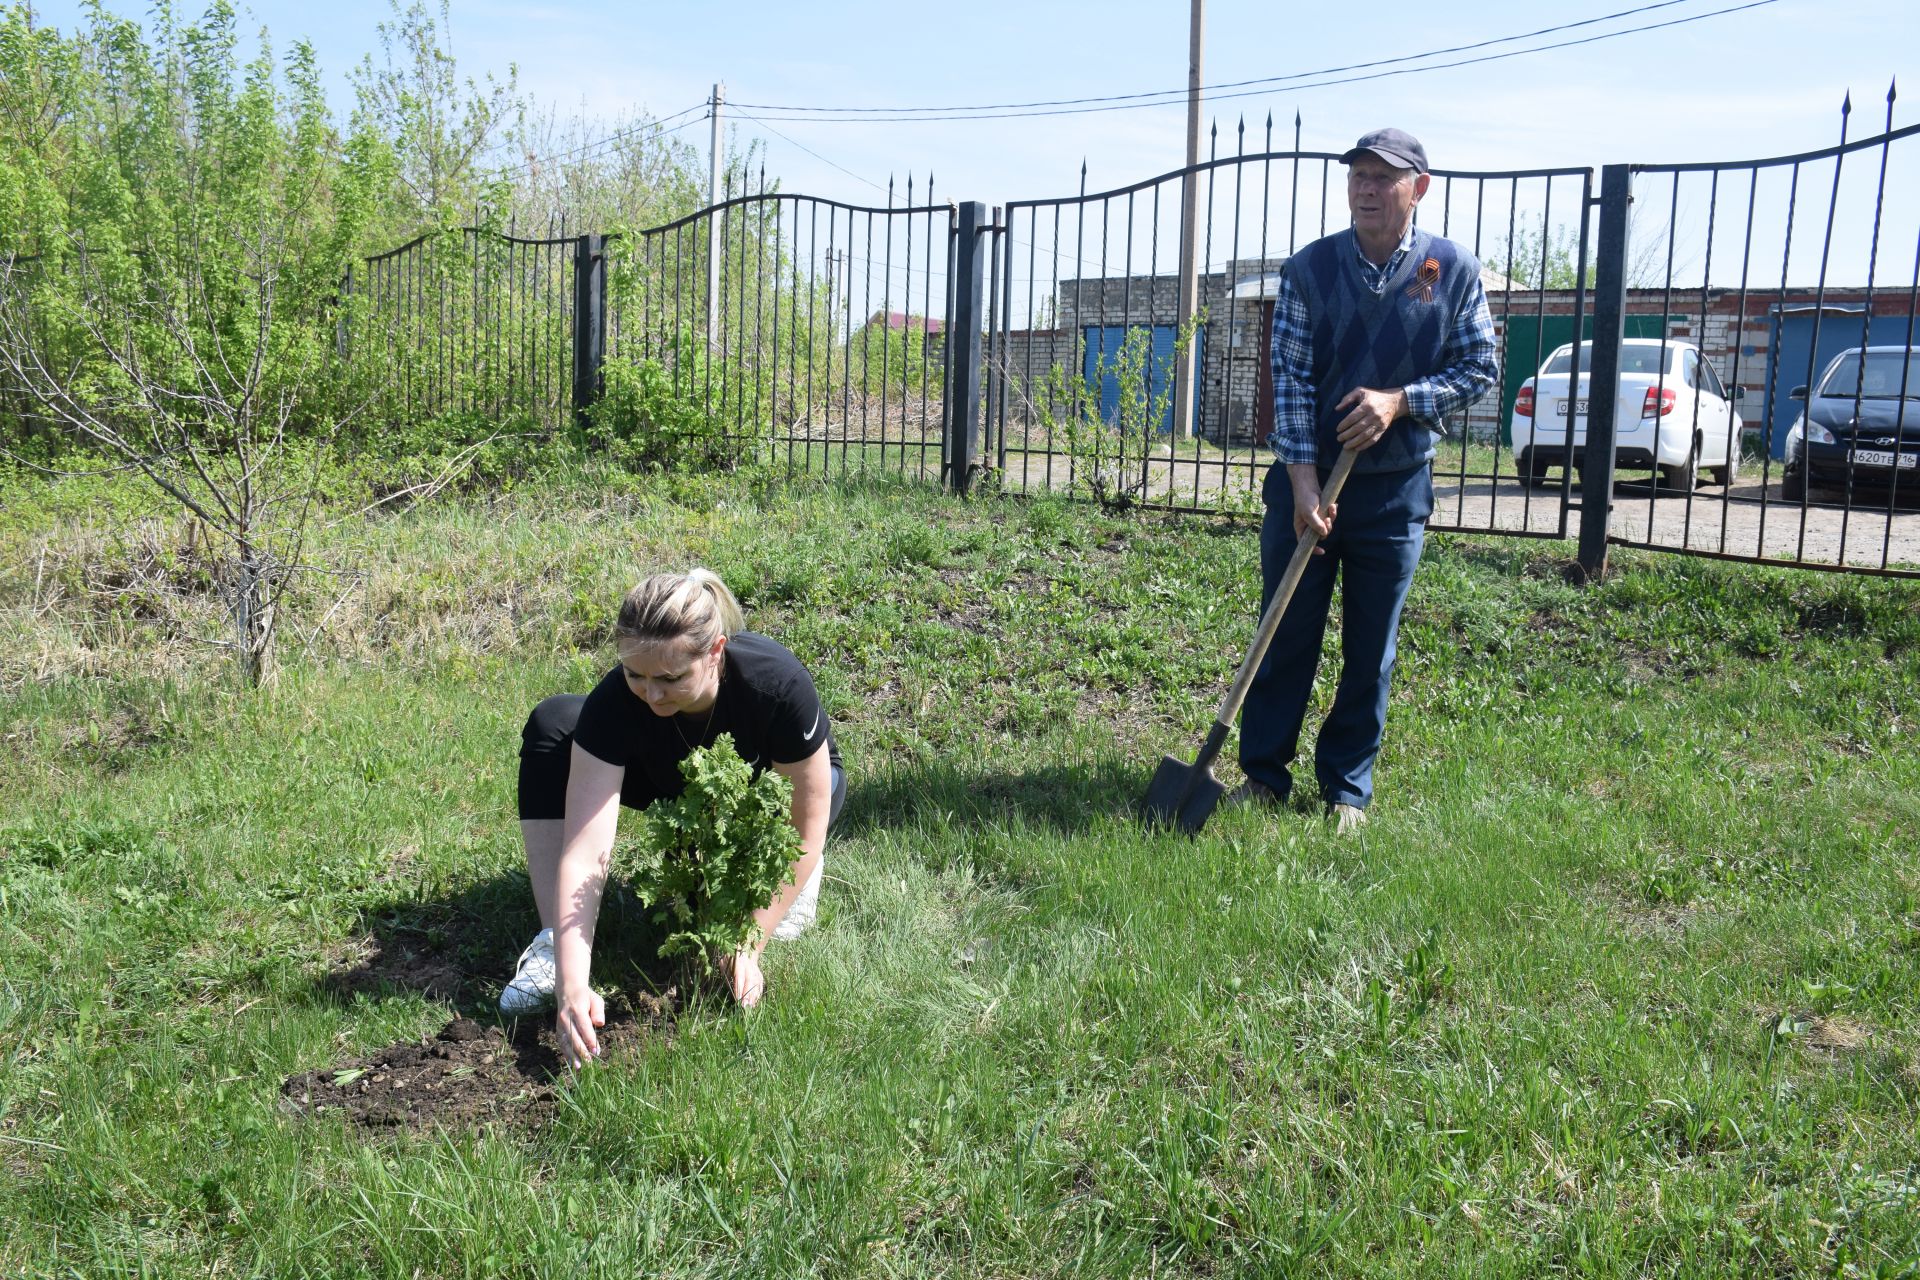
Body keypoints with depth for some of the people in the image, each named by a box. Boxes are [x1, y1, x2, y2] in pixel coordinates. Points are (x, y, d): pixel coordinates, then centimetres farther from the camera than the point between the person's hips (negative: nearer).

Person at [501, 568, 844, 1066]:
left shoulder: (777, 684, -39)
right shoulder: (616, 700, -34)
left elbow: (806, 832, -28)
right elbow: (586, 852, -39)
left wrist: (749, 946, -32)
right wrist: (572, 984, -50)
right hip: (684, 787, 2)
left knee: (779, 922, -33)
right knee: (551, 723, -23)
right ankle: (552, 946, -22)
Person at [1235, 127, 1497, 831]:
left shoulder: (1453, 270, -2)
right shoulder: (1309, 269, -3)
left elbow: (1480, 367, 2)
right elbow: (1291, 378, -7)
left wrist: (1401, 400, -15)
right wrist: (1302, 480, -16)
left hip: (1395, 489, 0)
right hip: (1305, 482, 0)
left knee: (1371, 651, 7)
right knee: (1286, 636, 6)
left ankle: (1346, 787, 20)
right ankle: (1263, 773, 19)